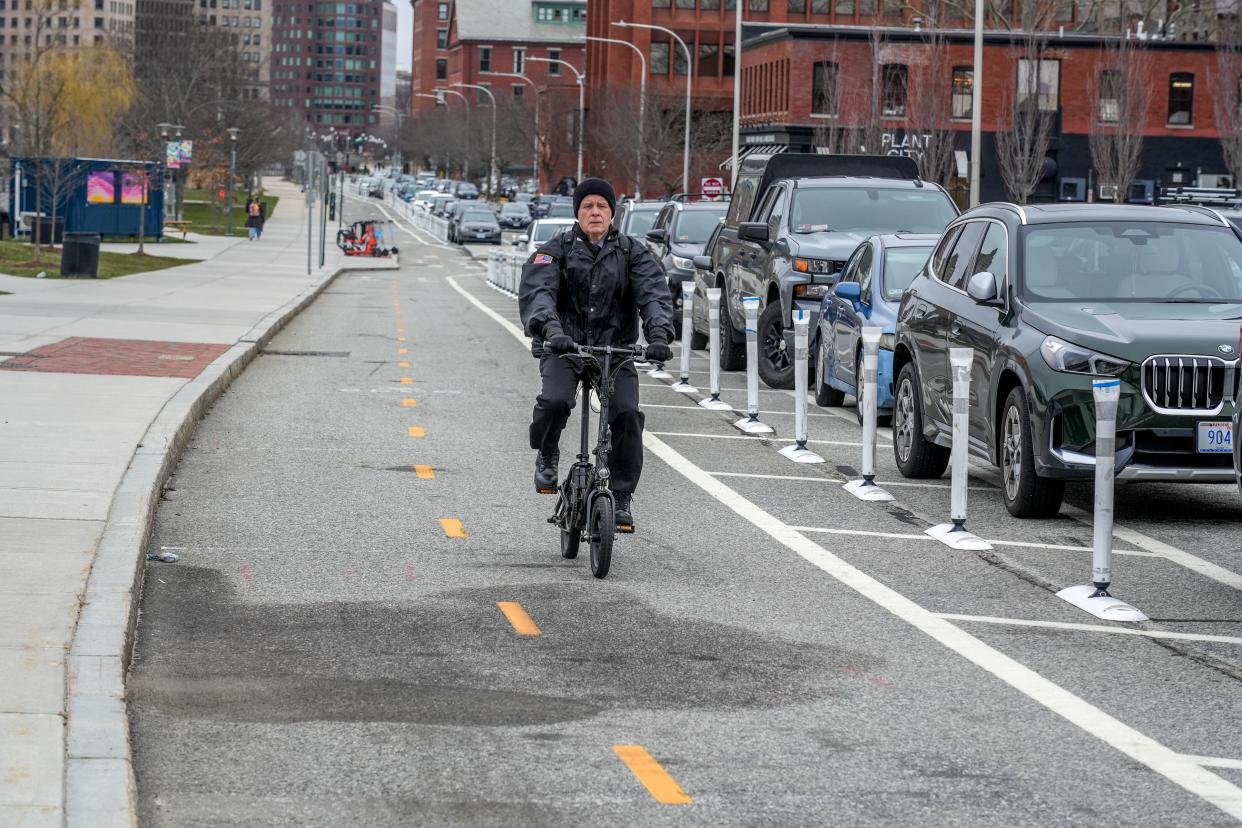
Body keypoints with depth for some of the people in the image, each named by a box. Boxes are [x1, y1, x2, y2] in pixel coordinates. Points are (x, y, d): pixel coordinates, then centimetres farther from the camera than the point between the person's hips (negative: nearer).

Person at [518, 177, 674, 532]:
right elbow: (536, 292, -16)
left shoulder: (632, 253, 5)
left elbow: (654, 293, -9)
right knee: (555, 401, -28)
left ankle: (622, 498, -3)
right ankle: (547, 456, 6)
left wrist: (658, 334, -29)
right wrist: (551, 329, -37)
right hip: (565, 346, -1)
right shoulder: (556, 250, 0)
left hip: (616, 347, 1)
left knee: (626, 414, -19)